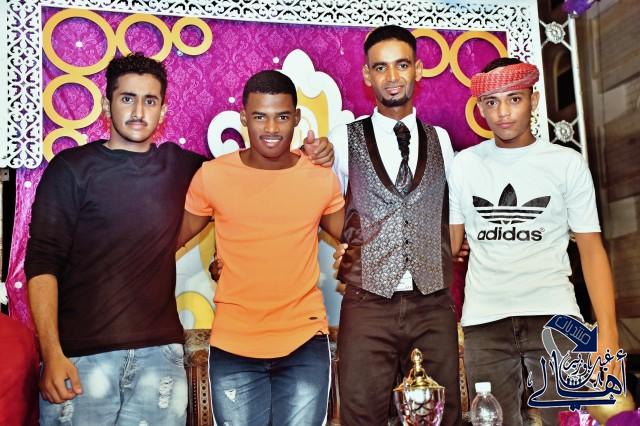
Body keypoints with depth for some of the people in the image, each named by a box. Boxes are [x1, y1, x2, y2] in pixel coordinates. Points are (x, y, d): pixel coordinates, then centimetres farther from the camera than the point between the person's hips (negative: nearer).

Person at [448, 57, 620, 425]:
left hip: (555, 316, -1)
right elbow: (449, 242, 11)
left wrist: (607, 332, -10)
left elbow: (591, 248, 1)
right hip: (484, 321, 1)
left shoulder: (568, 163, 3)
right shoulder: (463, 164, 8)